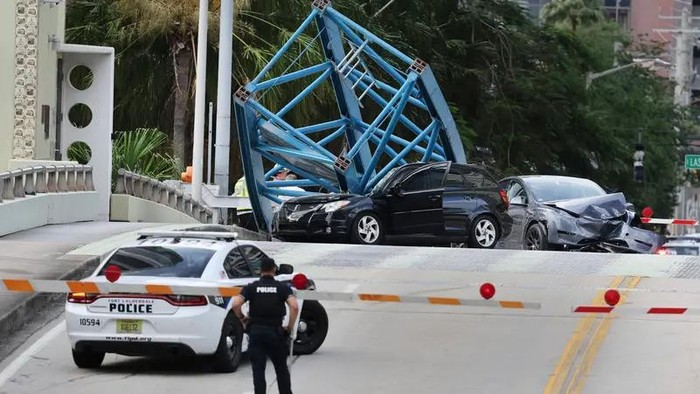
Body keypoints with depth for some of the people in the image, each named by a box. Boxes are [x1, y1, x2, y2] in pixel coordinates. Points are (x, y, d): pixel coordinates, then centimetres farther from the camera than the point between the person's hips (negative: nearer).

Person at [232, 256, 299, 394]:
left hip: (255, 331, 0)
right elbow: (294, 307, -15)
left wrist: (243, 319, 4)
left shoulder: (251, 287, 2)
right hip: (275, 332, 0)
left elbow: (236, 305, -12)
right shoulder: (283, 288, 1)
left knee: (258, 371, 2)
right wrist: (290, 328, -5)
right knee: (281, 369, 15)